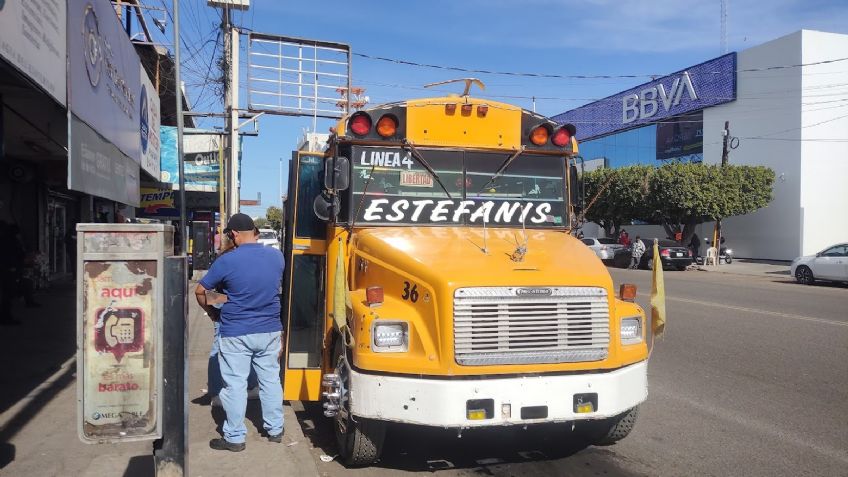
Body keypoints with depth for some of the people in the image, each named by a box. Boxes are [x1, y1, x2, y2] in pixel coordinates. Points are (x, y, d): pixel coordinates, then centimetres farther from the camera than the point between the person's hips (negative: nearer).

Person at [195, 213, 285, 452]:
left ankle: (234, 437, 15)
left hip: (236, 334, -4)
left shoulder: (227, 261, -14)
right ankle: (275, 429, 27)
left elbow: (200, 291, -5)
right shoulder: (277, 256, -2)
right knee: (271, 380, 15)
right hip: (270, 331, 4)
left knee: (235, 385, 6)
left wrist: (212, 312, 12)